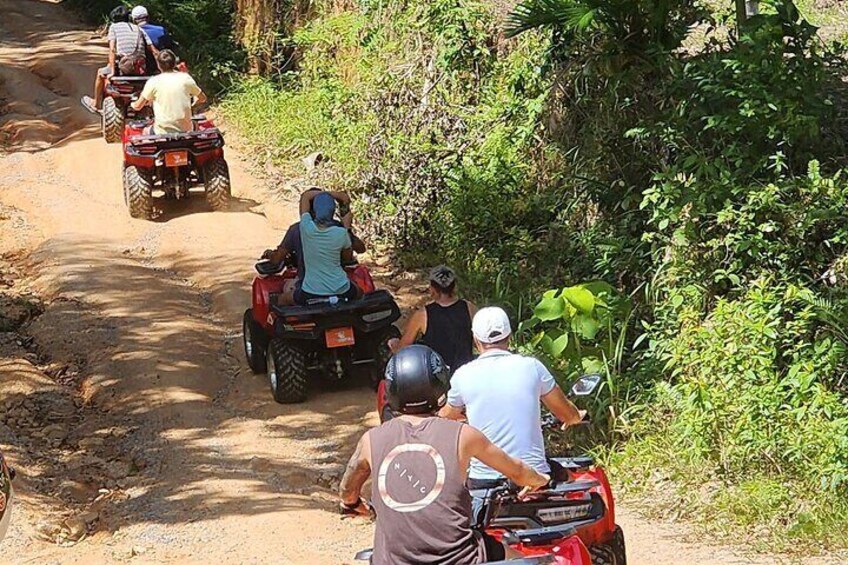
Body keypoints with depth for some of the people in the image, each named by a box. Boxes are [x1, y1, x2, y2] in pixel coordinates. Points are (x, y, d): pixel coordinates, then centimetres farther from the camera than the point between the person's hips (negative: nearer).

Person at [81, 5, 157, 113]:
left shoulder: (114, 27, 6)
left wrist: (112, 71, -8)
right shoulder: (139, 29, 17)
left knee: (101, 73, 26)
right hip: (141, 69, 4)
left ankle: (96, 104, 39)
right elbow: (154, 51, 6)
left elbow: (112, 49, -7)